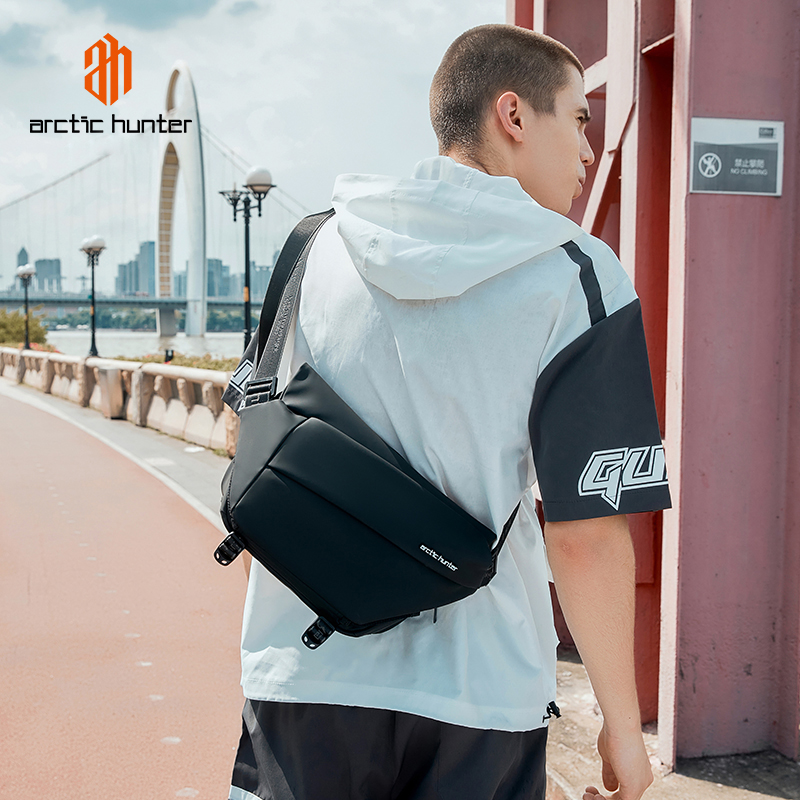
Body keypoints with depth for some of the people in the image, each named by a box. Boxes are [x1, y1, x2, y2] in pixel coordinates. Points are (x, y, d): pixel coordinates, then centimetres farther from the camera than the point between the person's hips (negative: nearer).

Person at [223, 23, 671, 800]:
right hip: (474, 691, -2)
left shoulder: (324, 242, 1)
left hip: (300, 676, 3)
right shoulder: (579, 280, -10)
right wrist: (622, 723, -1)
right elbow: (586, 534, -13)